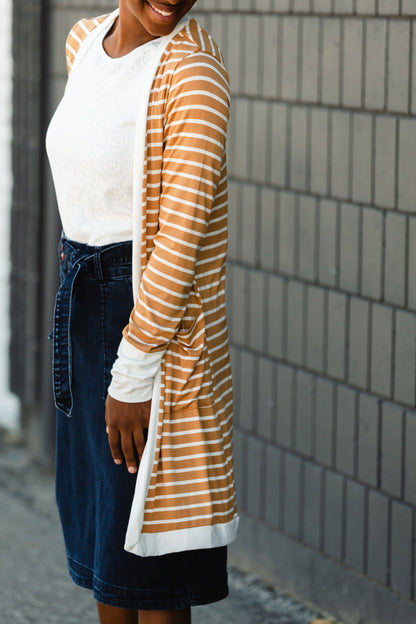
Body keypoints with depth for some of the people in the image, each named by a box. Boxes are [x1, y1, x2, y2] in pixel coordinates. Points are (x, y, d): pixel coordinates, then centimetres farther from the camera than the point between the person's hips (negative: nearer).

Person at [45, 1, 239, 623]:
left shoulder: (192, 69, -18)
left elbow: (182, 234, -21)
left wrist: (133, 376, -22)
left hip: (159, 312, -8)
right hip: (82, 297, 8)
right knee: (99, 524, 17)